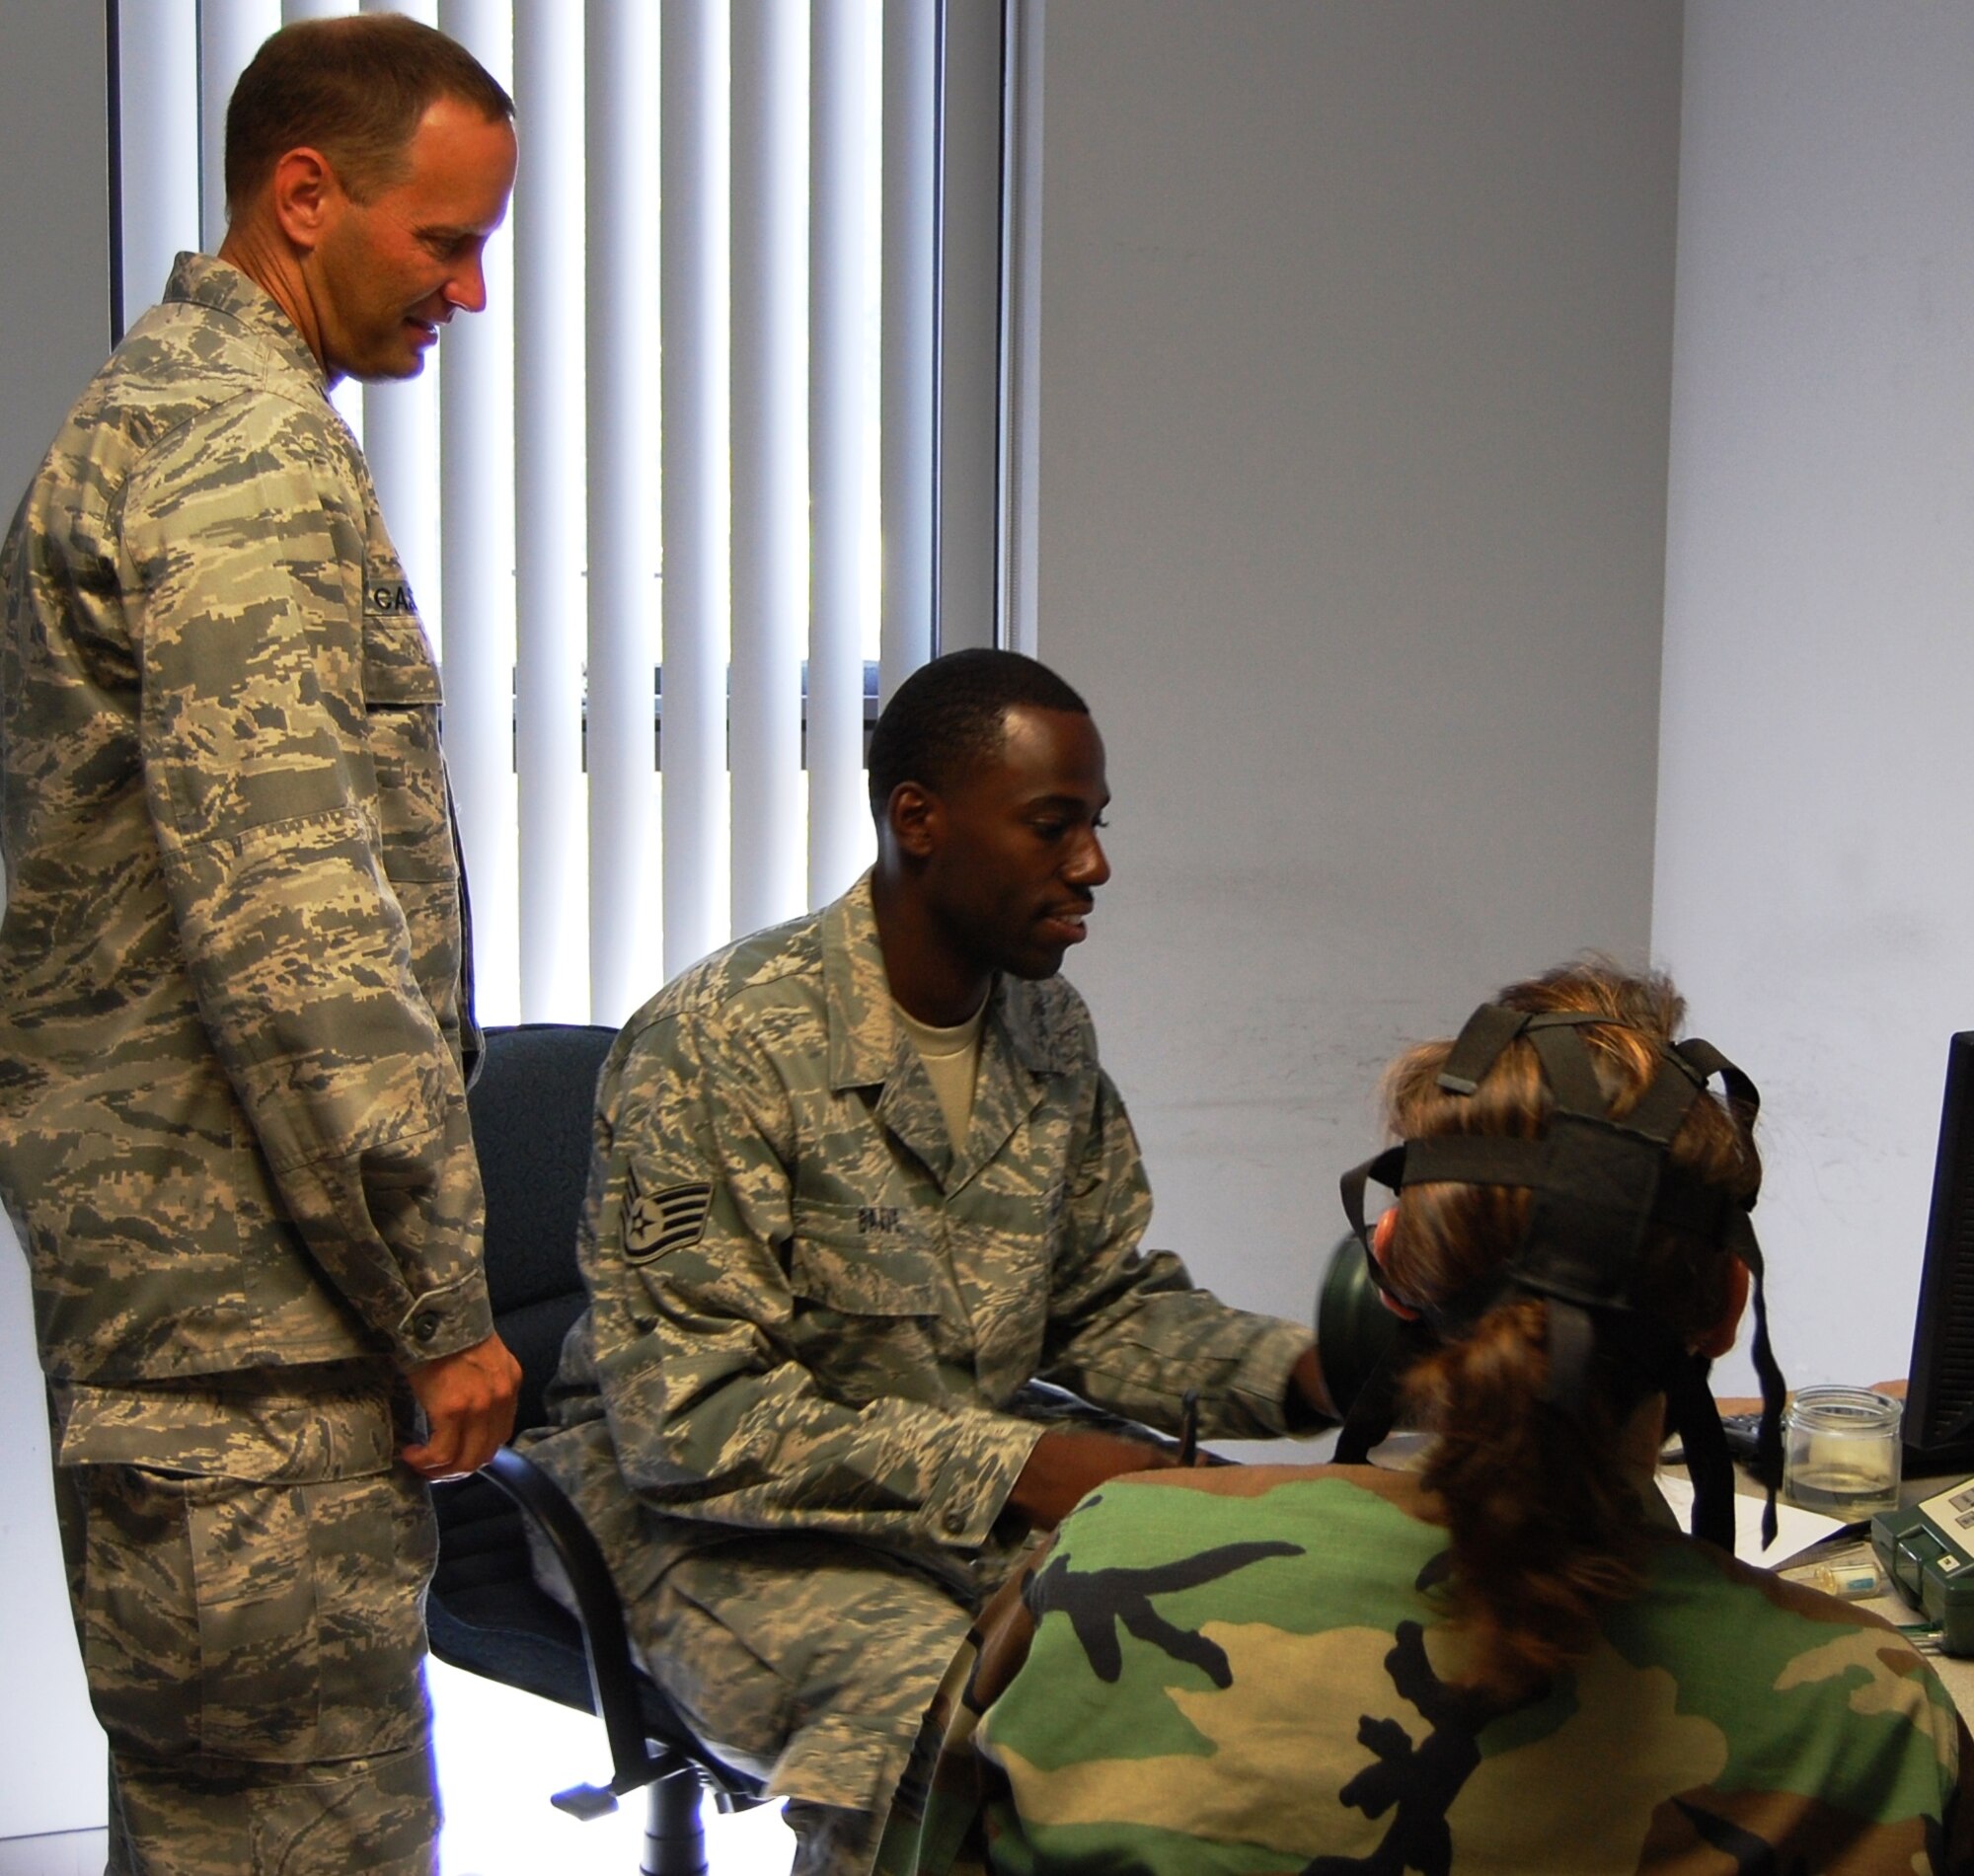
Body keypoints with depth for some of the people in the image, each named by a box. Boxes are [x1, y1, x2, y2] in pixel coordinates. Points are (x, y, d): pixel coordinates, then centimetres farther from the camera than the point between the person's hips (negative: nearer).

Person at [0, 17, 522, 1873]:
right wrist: (441, 1301, -16)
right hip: (251, 1302, -11)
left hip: (155, 1275, 11)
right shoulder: (250, 450, -14)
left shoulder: (154, 406, 20)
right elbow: (288, 920, -22)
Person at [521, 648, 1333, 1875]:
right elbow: (690, 1420, -22)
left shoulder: (1052, 1031, 5)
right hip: (718, 1517, -6)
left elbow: (1108, 1305, 13)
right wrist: (1010, 1465, -28)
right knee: (931, 1696, -34)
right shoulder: (718, 1046, -19)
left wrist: (1294, 1369, -8)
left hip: (986, 1488, 7)